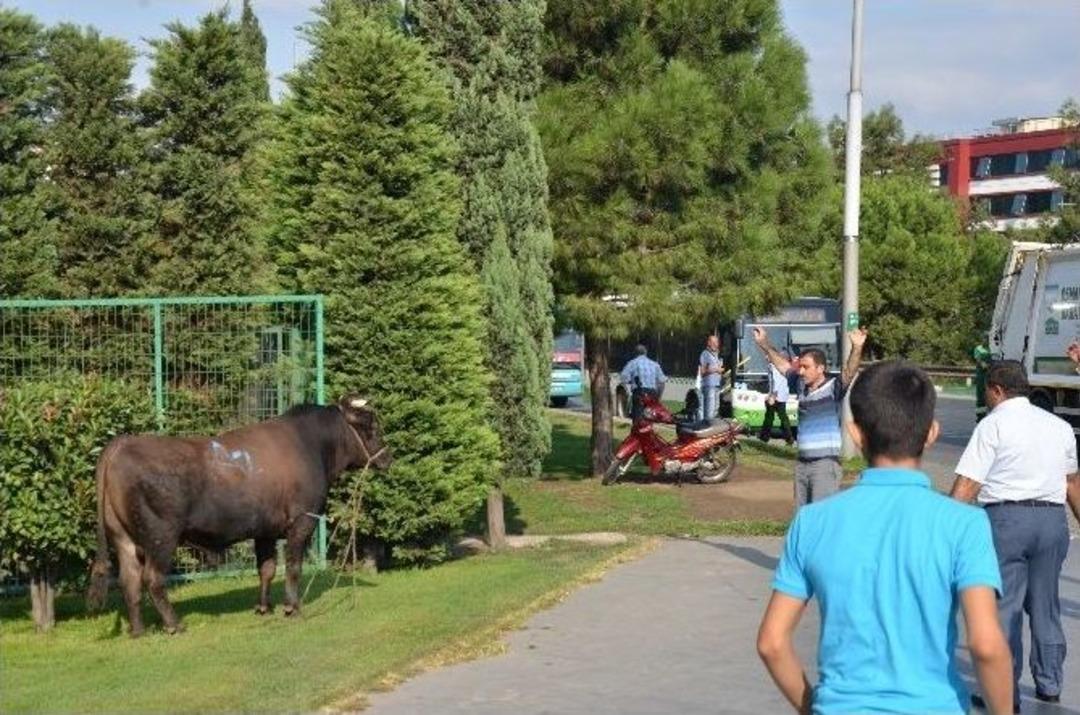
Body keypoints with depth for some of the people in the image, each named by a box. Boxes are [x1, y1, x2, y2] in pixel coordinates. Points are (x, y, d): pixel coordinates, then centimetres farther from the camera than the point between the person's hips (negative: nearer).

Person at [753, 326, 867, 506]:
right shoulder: (802, 386, 9)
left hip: (825, 463, -8)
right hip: (802, 463, 8)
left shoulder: (833, 387, -10)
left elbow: (850, 372, -28)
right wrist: (764, 345, 26)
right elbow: (783, 365, 23)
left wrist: (857, 348, -44)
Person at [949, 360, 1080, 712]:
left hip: (1007, 517, -6)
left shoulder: (993, 425, -6)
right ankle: (1049, 684, 26)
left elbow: (966, 486, -13)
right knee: (1045, 606, 18)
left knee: (1004, 608, 2)